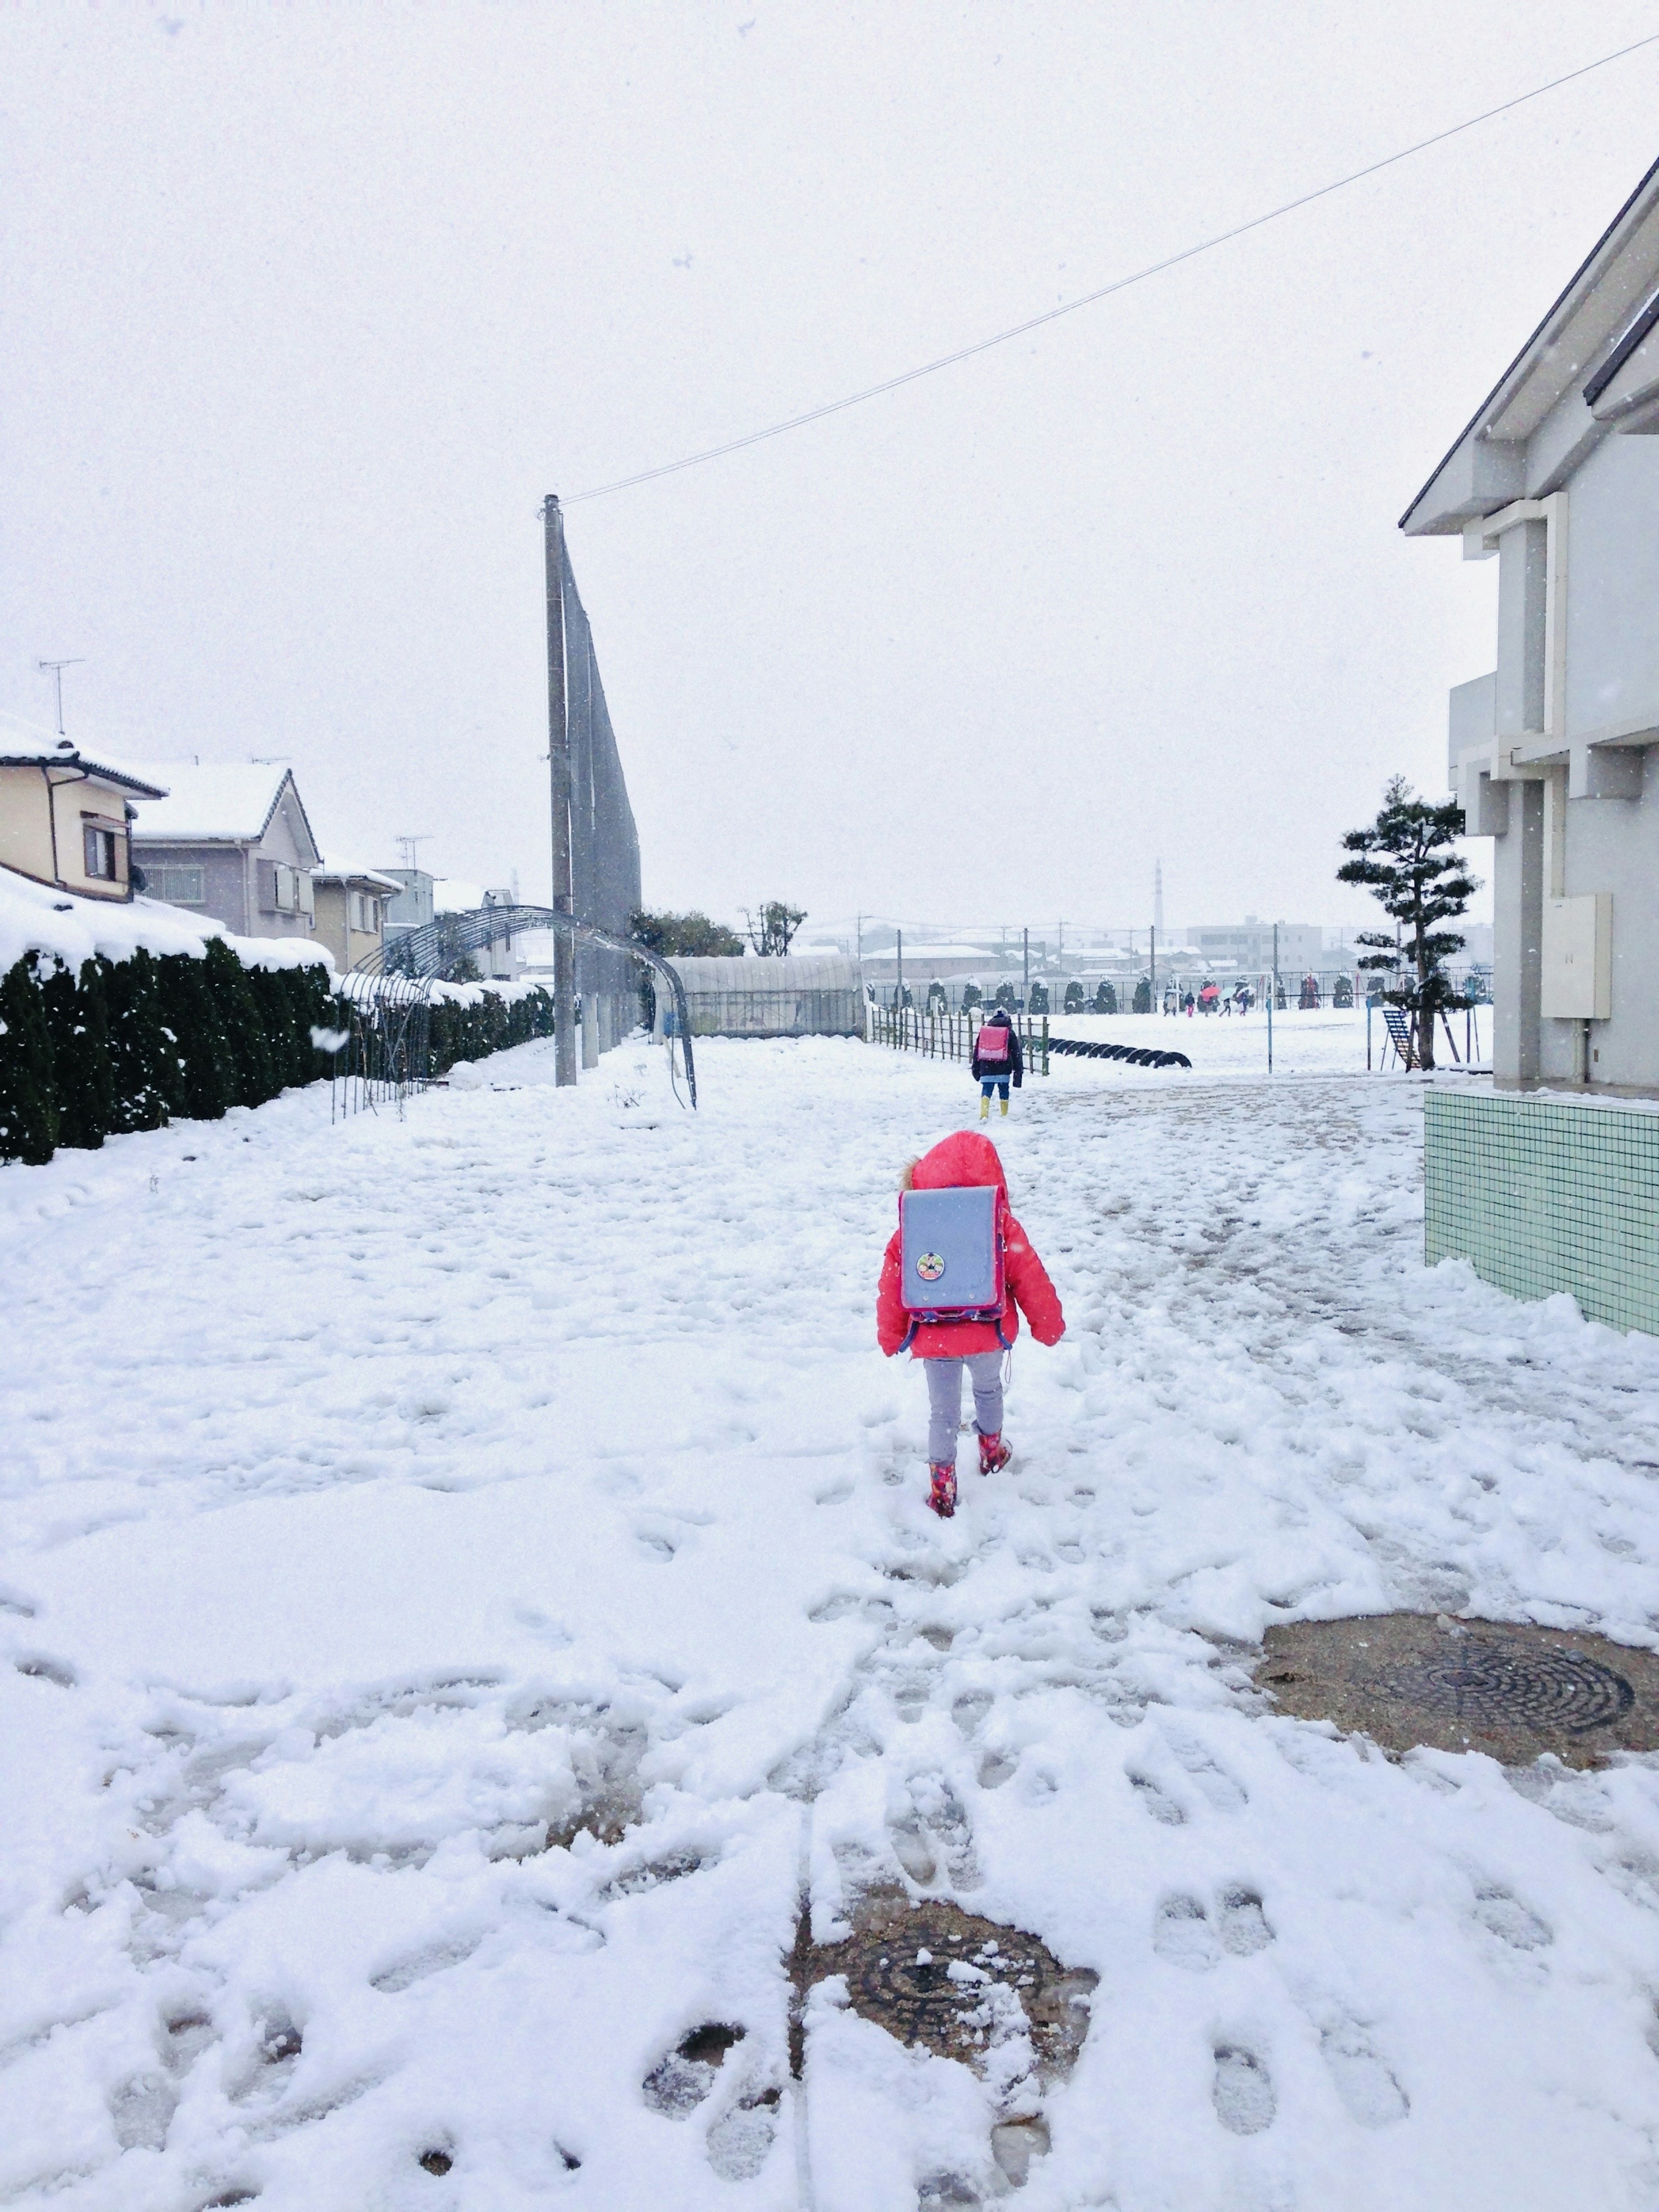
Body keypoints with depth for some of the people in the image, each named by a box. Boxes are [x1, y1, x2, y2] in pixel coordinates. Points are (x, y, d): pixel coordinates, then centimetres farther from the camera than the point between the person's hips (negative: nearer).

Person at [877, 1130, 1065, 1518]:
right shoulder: (1002, 1226, -11)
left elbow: (891, 1288, -2)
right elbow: (1031, 1280, -6)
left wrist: (890, 1337, 12)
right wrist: (1048, 1324, 9)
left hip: (933, 1339, 0)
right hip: (988, 1336, 1)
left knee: (943, 1413, 14)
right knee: (988, 1389, 30)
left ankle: (942, 1486, 15)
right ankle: (992, 1449, 50)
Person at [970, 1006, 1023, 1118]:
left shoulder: (984, 1031, 12)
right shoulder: (1010, 1033, 4)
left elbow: (977, 1052, 15)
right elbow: (1017, 1054, 4)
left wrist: (976, 1070, 21)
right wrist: (1019, 1072, 8)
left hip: (986, 1070, 1)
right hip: (1004, 1071, -1)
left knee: (986, 1091, -2)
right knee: (1004, 1091, 13)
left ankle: (984, 1115, -21)